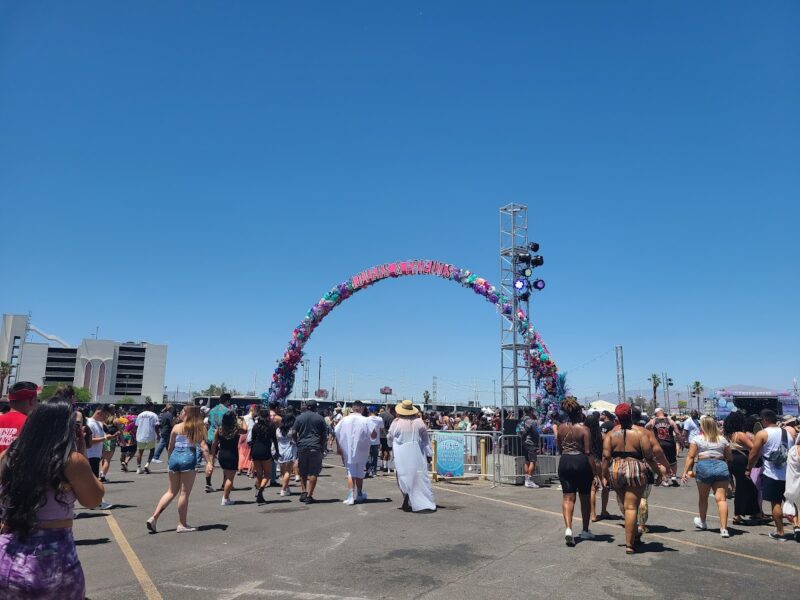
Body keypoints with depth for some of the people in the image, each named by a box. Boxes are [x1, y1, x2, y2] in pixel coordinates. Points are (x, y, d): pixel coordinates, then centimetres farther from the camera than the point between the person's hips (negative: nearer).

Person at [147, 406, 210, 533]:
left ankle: (154, 517, 12)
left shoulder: (176, 427, 10)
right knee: (184, 493, 3)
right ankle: (182, 525, 10)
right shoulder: (199, 428, 4)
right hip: (188, 458, -3)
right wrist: (208, 463, -8)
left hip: (174, 457, 4)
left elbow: (170, 447, 14)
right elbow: (203, 446, -6)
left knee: (171, 491, 18)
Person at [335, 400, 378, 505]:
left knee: (351, 473, 7)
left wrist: (339, 448, 7)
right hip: (361, 452, -1)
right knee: (360, 473, 17)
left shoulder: (344, 420, -5)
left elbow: (337, 434, -2)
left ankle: (351, 497, -3)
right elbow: (374, 435, -13)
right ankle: (359, 495, 31)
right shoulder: (366, 421, -13)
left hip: (347, 451, 1)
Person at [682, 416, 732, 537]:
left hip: (703, 467, -2)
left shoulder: (697, 439, 2)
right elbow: (729, 458, 13)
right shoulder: (722, 439, 12)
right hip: (721, 466, 2)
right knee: (721, 498, -3)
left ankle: (702, 522, 34)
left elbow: (691, 457, -4)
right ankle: (724, 528, -10)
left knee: (703, 497, 16)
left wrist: (686, 471, -5)